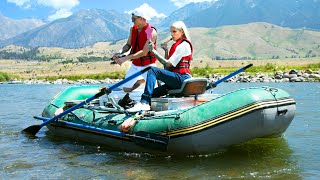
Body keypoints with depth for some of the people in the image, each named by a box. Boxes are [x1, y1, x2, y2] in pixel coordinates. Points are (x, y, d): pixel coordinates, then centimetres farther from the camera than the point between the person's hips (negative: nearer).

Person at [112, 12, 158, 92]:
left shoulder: (152, 32, -21)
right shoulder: (133, 29, 0)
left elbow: (144, 52, -26)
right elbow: (128, 45, 5)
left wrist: (125, 58, -30)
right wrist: (120, 52, -17)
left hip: (148, 65, -6)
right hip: (135, 64, 6)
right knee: (126, 89, 9)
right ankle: (141, 80, 36)